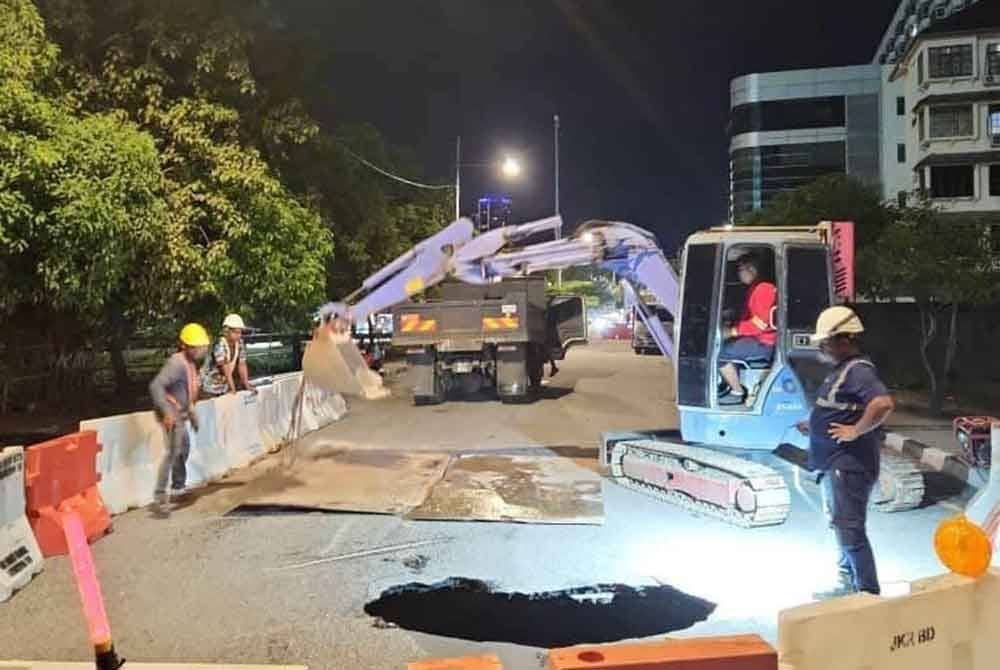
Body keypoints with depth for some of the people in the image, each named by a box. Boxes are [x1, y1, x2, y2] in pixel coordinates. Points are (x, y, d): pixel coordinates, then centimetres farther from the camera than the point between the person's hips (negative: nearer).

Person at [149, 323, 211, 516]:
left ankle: (178, 488, 46)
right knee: (173, 451, -21)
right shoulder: (176, 363, -20)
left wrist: (191, 412, 26)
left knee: (184, 448, 26)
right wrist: (167, 413, -35)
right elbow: (155, 385, -31)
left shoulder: (190, 363, 11)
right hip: (171, 414, -11)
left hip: (180, 413, 11)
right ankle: (159, 499, -24)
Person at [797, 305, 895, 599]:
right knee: (841, 527, 20)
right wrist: (814, 427, 15)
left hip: (848, 465, -11)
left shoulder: (858, 370, -18)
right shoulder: (842, 370, 13)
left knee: (850, 530, -4)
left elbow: (883, 403, -35)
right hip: (835, 464, 11)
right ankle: (848, 585, 34)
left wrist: (856, 432, -26)